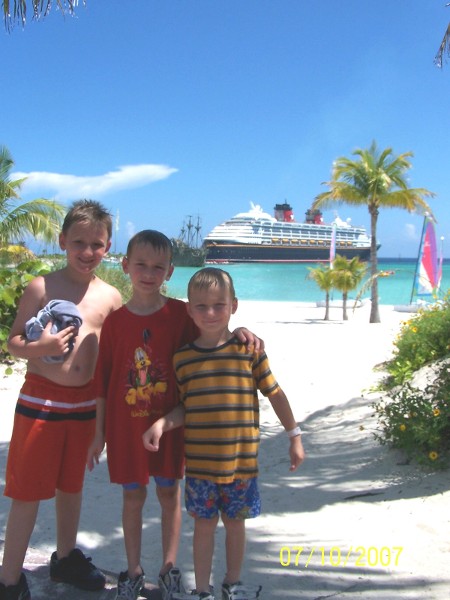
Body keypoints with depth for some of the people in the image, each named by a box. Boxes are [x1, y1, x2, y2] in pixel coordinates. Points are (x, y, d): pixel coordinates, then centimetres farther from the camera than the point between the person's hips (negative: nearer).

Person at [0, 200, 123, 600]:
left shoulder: (110, 297, 2)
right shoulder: (41, 287, -8)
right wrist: (39, 347, -25)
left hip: (85, 403, 4)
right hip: (40, 399, -4)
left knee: (71, 484, 19)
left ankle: (66, 558, 39)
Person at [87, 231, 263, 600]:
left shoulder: (180, 314, -5)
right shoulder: (115, 320, -2)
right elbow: (103, 380, 2)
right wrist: (99, 433, 3)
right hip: (126, 425, 1)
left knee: (169, 493, 11)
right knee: (133, 496, 11)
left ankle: (169, 568, 29)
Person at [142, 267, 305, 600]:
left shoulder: (248, 347, -7)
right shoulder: (183, 357, -1)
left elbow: (274, 393, 0)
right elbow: (185, 407, 6)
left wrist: (295, 436, 3)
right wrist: (161, 424, -12)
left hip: (241, 459, -1)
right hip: (199, 461, 1)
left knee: (235, 522, 16)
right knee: (204, 524, 13)